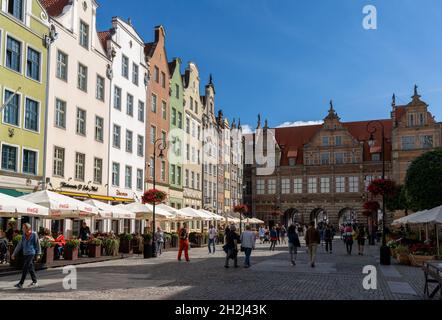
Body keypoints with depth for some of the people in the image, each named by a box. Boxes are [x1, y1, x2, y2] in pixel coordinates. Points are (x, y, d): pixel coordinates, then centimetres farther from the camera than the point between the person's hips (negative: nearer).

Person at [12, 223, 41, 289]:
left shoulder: (34, 234, -6)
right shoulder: (24, 235, 10)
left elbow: (38, 245, -3)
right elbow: (19, 245, 14)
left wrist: (38, 254, -6)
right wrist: (14, 254, 12)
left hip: (31, 253, -6)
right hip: (25, 254, 6)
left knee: (25, 268, -10)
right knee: (30, 268, 11)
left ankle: (21, 283, -9)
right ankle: (35, 282, 19)